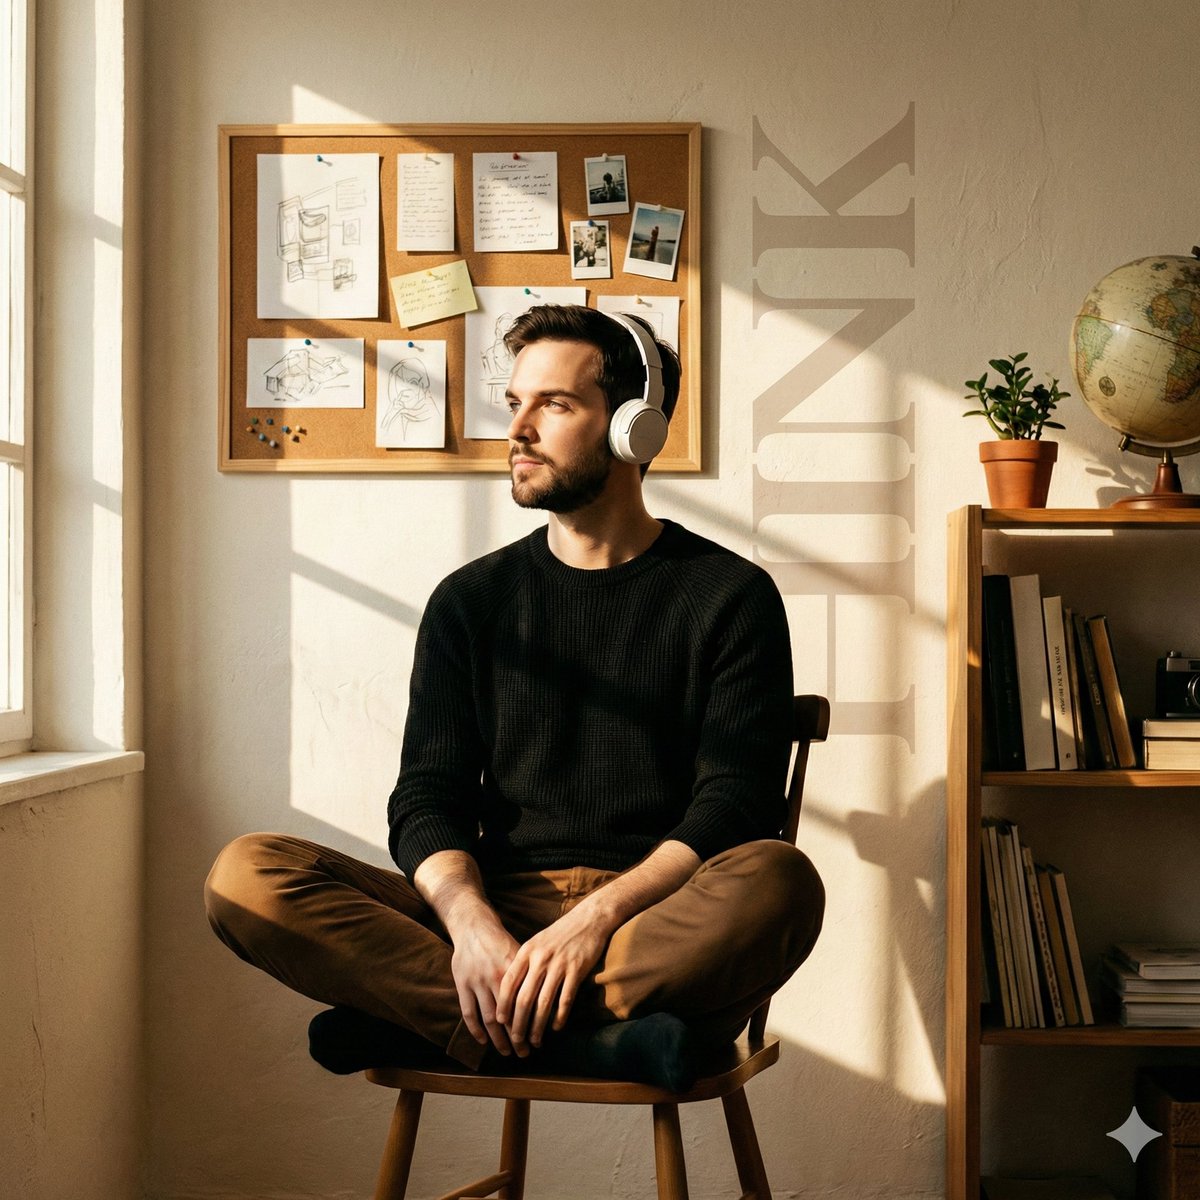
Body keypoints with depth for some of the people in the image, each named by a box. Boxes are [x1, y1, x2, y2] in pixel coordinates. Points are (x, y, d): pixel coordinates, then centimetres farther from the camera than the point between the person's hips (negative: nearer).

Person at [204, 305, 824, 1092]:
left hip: (659, 922, -2)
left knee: (780, 884, -36)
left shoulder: (730, 594, 7)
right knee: (245, 876, -20)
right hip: (500, 908, 2)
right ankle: (591, 1037, -27)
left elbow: (737, 803, -4)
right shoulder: (471, 600, 16)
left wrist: (597, 919, -21)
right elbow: (427, 795, 6)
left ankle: (418, 1018, -26)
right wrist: (470, 922, -17)